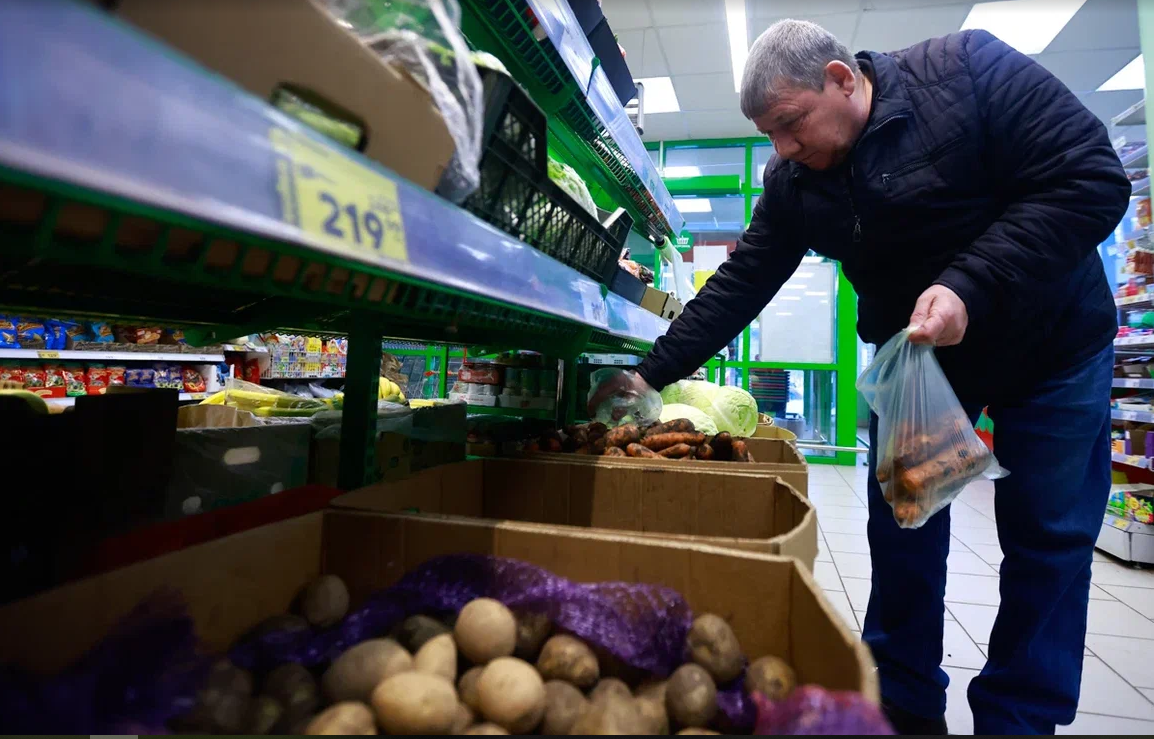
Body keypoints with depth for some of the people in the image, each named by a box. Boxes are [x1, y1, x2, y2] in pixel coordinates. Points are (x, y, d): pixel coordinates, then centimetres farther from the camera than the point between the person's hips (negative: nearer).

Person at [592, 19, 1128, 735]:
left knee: (1048, 540, 3)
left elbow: (1093, 178, -22)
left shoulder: (970, 67, -20)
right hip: (913, 356, 3)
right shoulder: (794, 182, -8)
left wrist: (969, 287, -33)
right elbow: (740, 285, -8)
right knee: (903, 531, 2)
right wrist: (651, 373, -13)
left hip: (1051, 348, -2)